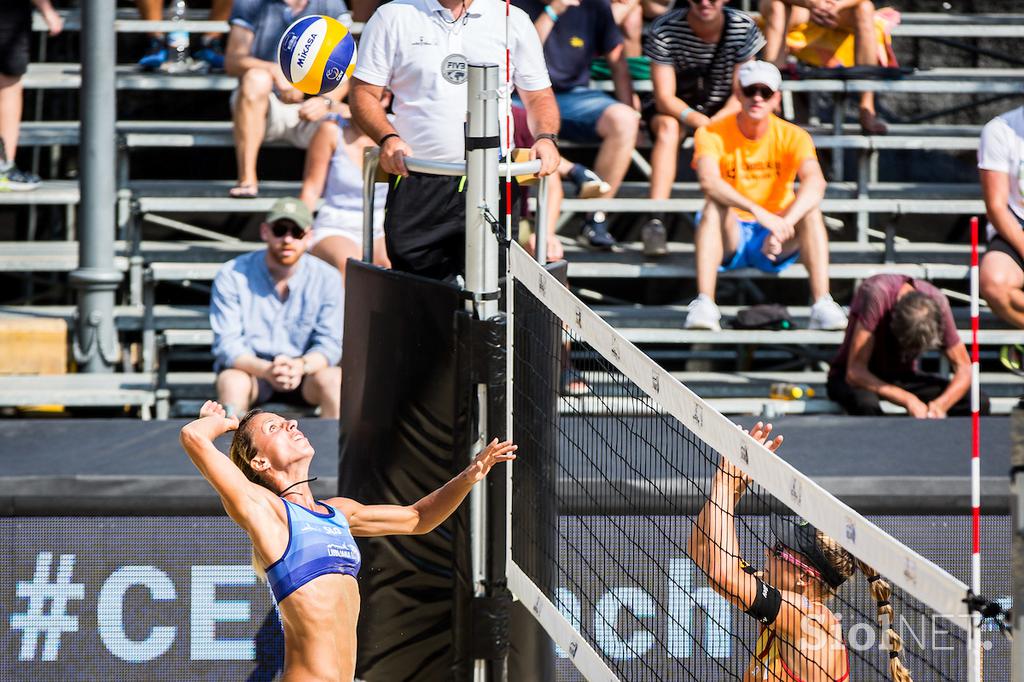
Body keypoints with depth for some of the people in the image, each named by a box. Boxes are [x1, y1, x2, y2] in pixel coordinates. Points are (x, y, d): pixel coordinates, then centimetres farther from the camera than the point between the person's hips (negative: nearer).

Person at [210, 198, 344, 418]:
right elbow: (227, 344, -14)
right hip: (249, 368, -1)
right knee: (232, 382, -34)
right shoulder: (232, 275, -8)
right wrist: (266, 370, -34)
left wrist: (301, 366, -33)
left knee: (334, 380, -30)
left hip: (304, 373, 1)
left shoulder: (327, 278, -4)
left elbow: (330, 344, -9)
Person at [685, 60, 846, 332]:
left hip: (776, 248, 1)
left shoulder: (792, 136, -7)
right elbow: (708, 181, -31)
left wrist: (783, 225, -44)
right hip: (730, 239, -1)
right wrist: (759, 213, -45)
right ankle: (703, 304, -43)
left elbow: (815, 183, -27)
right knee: (715, 205, -31)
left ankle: (822, 304, -36)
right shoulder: (712, 134, -10)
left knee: (810, 209, -26)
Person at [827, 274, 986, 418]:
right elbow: (854, 372, -31)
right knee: (866, 404, -43)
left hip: (901, 377, 4)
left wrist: (941, 405, -32)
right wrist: (909, 400, -38)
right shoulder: (875, 295, -31)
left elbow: (964, 369, -11)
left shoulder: (937, 303, -18)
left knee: (979, 403, -19)